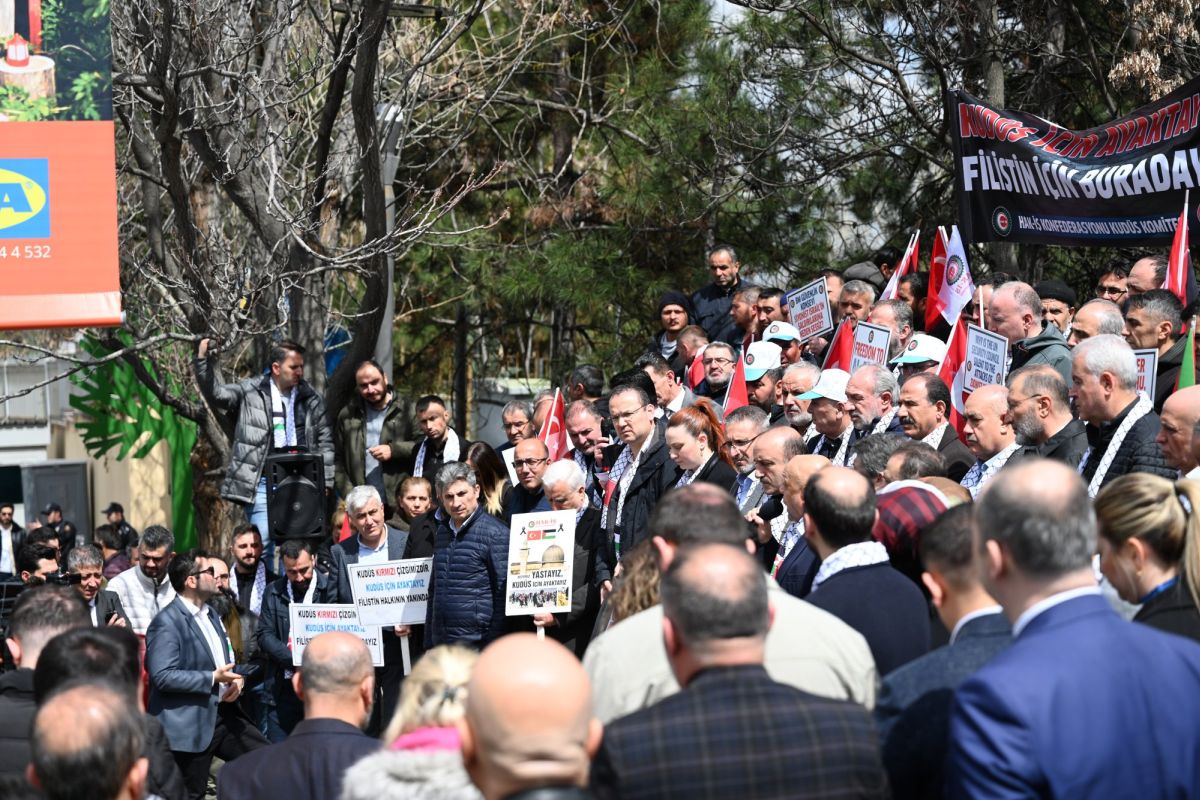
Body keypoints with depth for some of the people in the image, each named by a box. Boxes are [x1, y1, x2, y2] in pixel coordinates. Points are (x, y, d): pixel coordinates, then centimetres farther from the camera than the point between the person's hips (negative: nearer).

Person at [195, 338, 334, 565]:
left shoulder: (311, 399, 9)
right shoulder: (251, 392, 4)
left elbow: (324, 442, 11)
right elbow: (215, 393, 1)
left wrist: (325, 482, 6)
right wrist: (203, 360, -13)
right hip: (262, 483, -2)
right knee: (261, 544, -5)